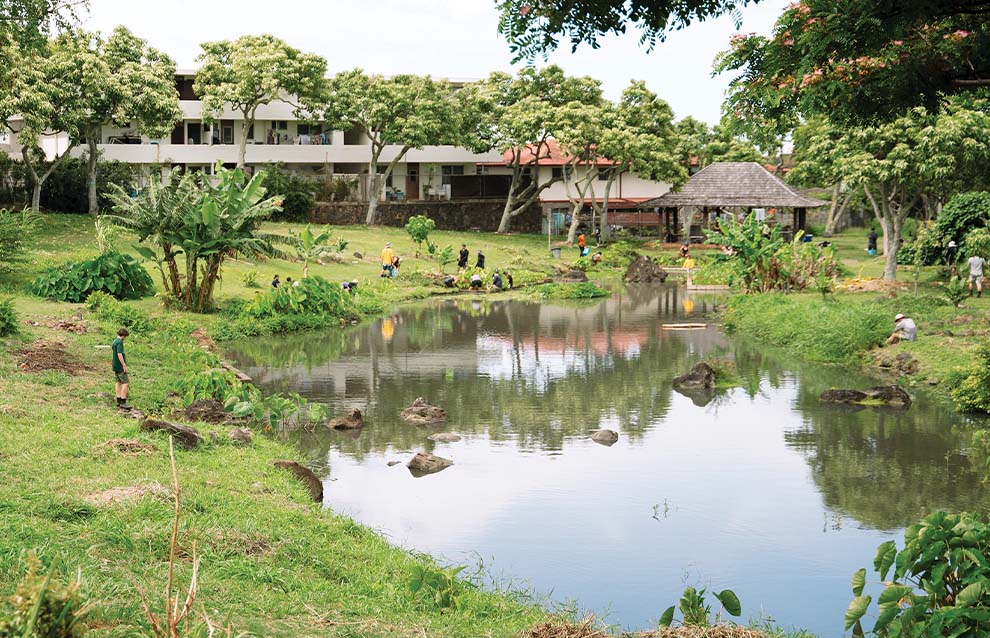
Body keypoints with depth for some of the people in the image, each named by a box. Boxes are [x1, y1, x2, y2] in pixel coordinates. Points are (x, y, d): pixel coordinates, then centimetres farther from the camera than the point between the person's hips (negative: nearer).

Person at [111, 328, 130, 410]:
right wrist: (124, 366, -22)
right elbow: (119, 354, -23)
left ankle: (119, 401, 12)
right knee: (125, 382, -8)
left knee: (118, 382, 11)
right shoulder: (120, 342, -16)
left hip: (115, 366, 10)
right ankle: (123, 402, -11)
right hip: (120, 366, -10)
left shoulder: (114, 342, 14)